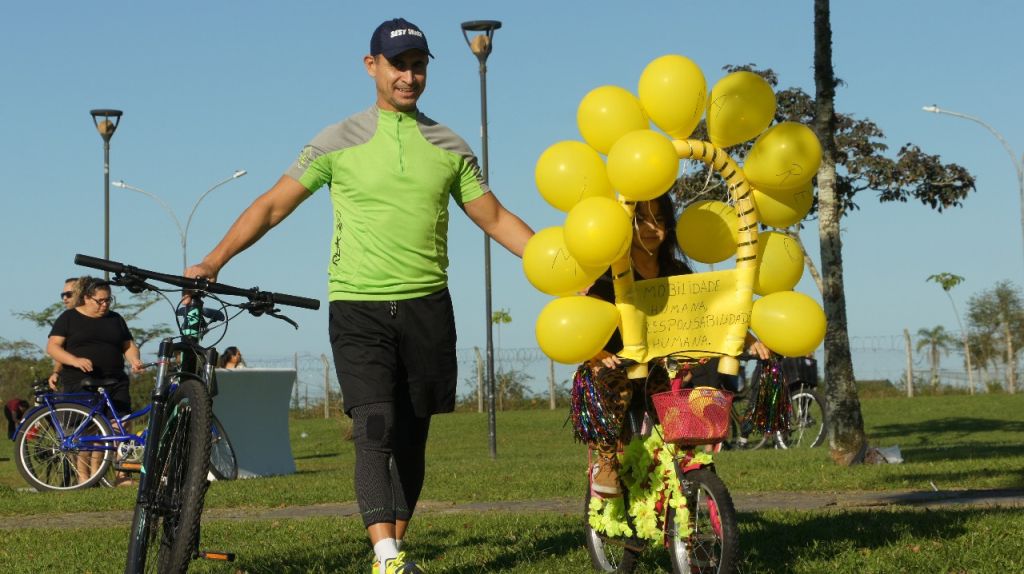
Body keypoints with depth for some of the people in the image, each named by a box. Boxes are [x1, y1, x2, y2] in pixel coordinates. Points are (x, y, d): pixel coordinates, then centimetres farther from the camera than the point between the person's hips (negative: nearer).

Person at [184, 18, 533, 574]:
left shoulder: (449, 147, 10)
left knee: (411, 437, 6)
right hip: (359, 307, -3)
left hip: (426, 306, 3)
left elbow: (497, 220, 13)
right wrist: (212, 262, -4)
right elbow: (272, 205, 4)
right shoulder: (340, 142, 2)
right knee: (376, 429, -16)